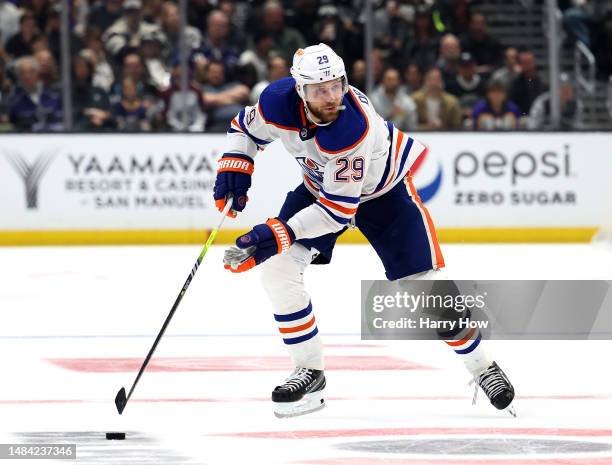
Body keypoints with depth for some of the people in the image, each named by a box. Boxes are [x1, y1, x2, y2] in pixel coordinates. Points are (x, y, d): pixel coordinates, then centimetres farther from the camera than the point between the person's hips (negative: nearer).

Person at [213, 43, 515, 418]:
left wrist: (277, 234, -45)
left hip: (383, 189, -5)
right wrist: (235, 168, -17)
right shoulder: (278, 102, -27)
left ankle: (482, 366, 13)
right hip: (320, 184, 5)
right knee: (277, 268, -13)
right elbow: (246, 127, -1)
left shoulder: (353, 128, -42)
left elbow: (339, 209, -39)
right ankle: (310, 372, -2)